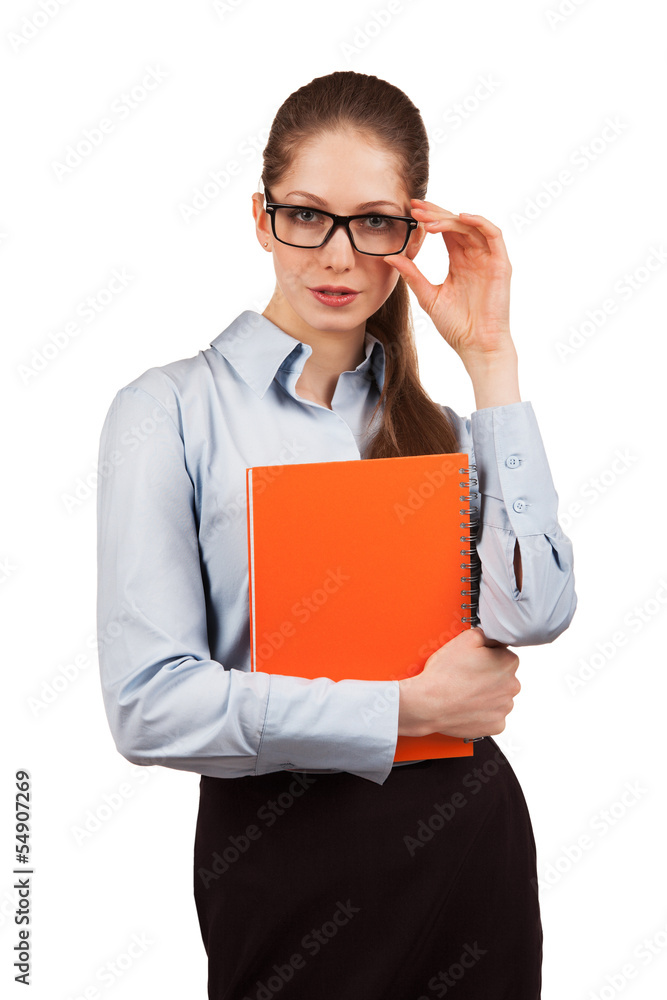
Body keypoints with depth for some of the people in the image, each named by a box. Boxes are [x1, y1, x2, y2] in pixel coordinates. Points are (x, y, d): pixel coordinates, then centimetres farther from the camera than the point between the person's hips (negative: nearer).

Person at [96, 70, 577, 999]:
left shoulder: (436, 421, 5)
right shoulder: (172, 411, -8)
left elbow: (535, 612, -12)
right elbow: (150, 704, -16)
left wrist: (490, 359, -11)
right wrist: (409, 708, -13)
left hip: (463, 830, 4)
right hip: (276, 847, -3)